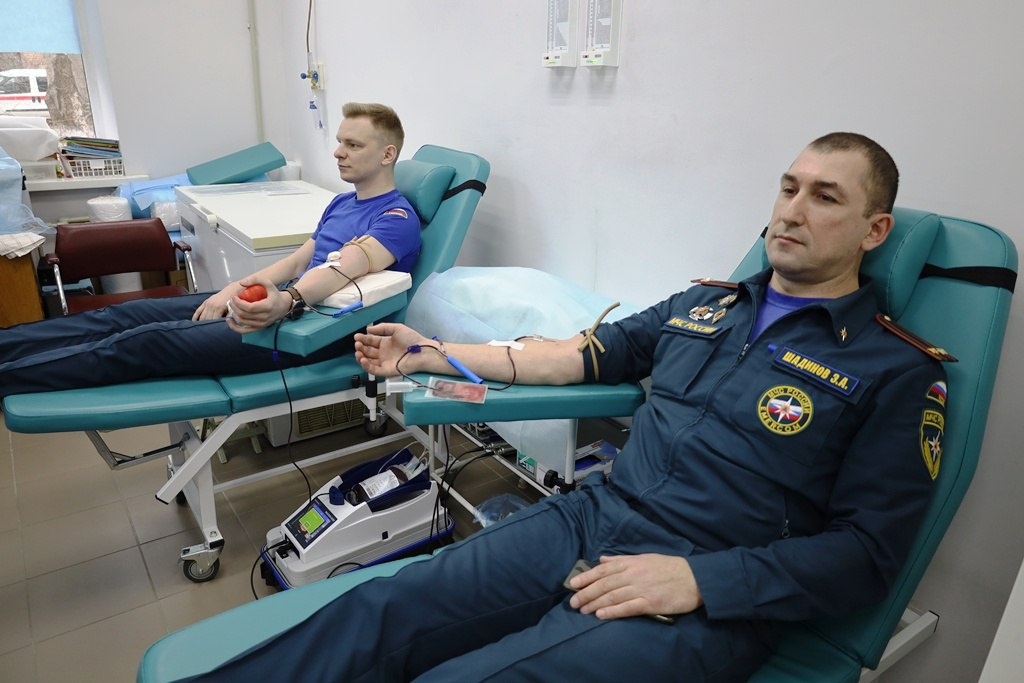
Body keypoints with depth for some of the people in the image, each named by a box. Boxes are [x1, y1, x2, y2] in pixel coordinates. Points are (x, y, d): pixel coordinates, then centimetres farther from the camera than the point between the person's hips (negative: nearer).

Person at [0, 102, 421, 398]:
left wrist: (286, 301, -48)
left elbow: (346, 267, -30)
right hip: (289, 302, 9)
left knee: (149, 343, -16)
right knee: (131, 315, 1)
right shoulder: (342, 203, 20)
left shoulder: (397, 219, -11)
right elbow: (298, 259, 19)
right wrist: (235, 288, 5)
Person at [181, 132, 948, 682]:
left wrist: (695, 579, -18)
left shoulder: (896, 374, 0)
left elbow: (866, 553, -5)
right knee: (372, 615, -13)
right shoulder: (706, 304, 14)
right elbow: (581, 354, 18)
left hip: (707, 602, -4)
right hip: (589, 517, 5)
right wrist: (428, 352, 17)